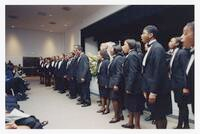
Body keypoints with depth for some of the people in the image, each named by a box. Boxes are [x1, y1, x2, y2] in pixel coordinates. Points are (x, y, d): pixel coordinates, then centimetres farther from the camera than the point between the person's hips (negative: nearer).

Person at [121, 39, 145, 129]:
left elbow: (132, 73, -23)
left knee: (135, 106, 5)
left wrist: (129, 87, -21)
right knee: (130, 104, 19)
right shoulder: (131, 55, 12)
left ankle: (137, 126, 22)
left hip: (134, 86, -10)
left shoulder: (132, 55, -17)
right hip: (131, 85, 10)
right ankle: (130, 123, 35)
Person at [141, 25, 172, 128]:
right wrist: (146, 89, 14)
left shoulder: (157, 48, -14)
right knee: (156, 115, 18)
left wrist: (153, 92, -21)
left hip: (157, 91, -9)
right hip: (151, 89, 9)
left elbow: (159, 71, -22)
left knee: (160, 116, 7)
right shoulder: (151, 48, 13)